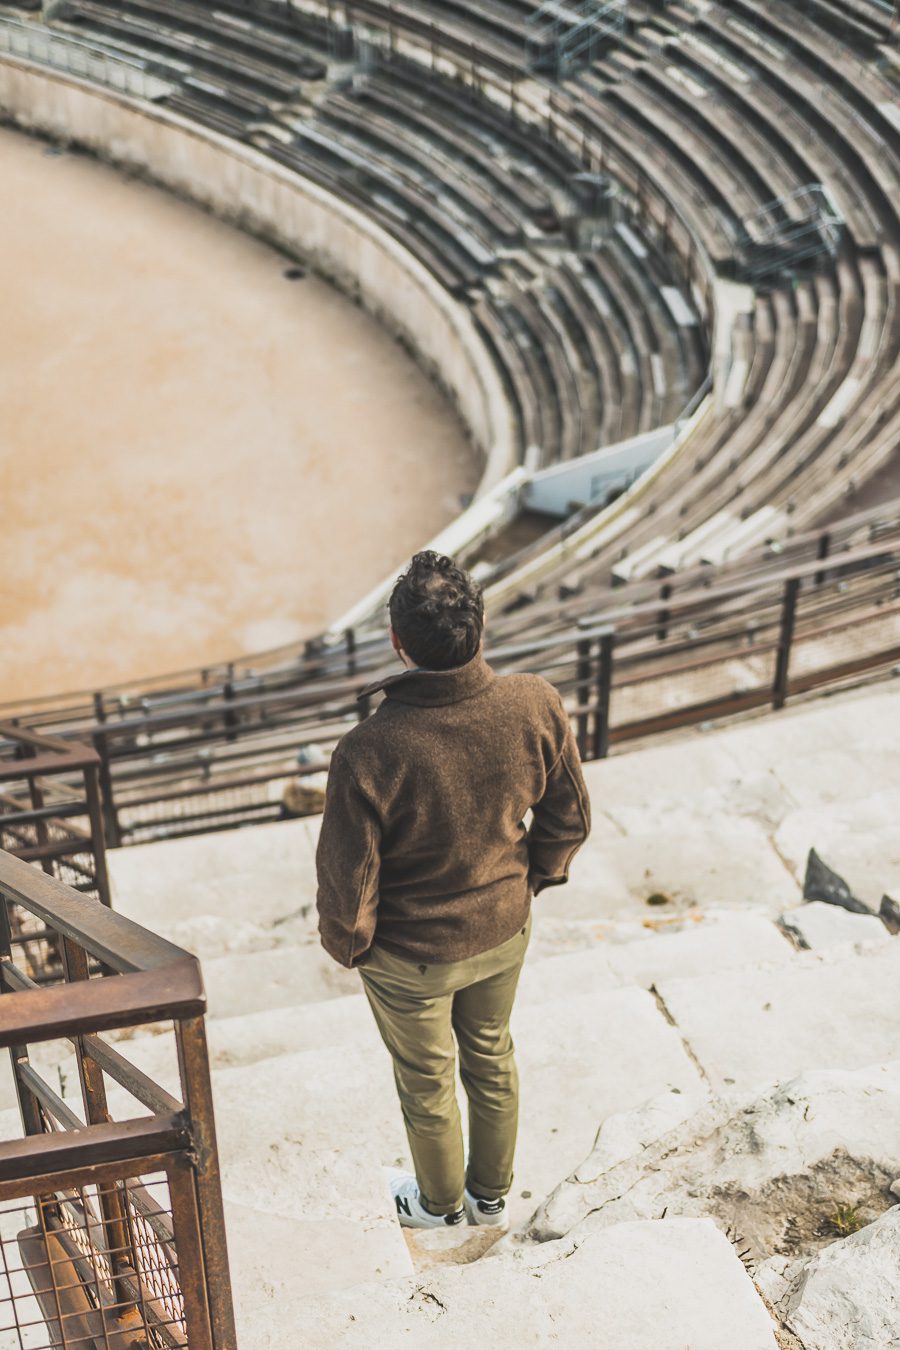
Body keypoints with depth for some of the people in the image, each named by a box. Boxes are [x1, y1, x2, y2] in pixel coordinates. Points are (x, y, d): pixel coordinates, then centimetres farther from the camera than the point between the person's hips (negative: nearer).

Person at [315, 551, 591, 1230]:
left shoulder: (368, 753, -37)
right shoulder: (537, 706, -25)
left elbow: (348, 878, -23)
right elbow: (569, 817, -8)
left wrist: (347, 943, 0)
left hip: (411, 956, -3)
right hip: (504, 931, 4)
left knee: (426, 1080, 25)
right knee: (492, 1059, 30)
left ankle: (440, 1202, 53)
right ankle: (492, 1195, 54)